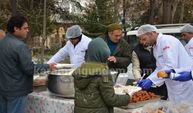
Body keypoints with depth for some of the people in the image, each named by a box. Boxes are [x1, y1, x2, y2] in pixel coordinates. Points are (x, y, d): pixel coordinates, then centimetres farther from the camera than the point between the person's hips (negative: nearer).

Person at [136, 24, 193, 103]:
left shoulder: (167, 41, -17)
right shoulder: (156, 47, 12)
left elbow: (171, 66, -26)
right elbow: (160, 68, 17)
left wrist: (151, 80, -24)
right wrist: (147, 80, 5)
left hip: (184, 84, -9)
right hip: (174, 85, 9)